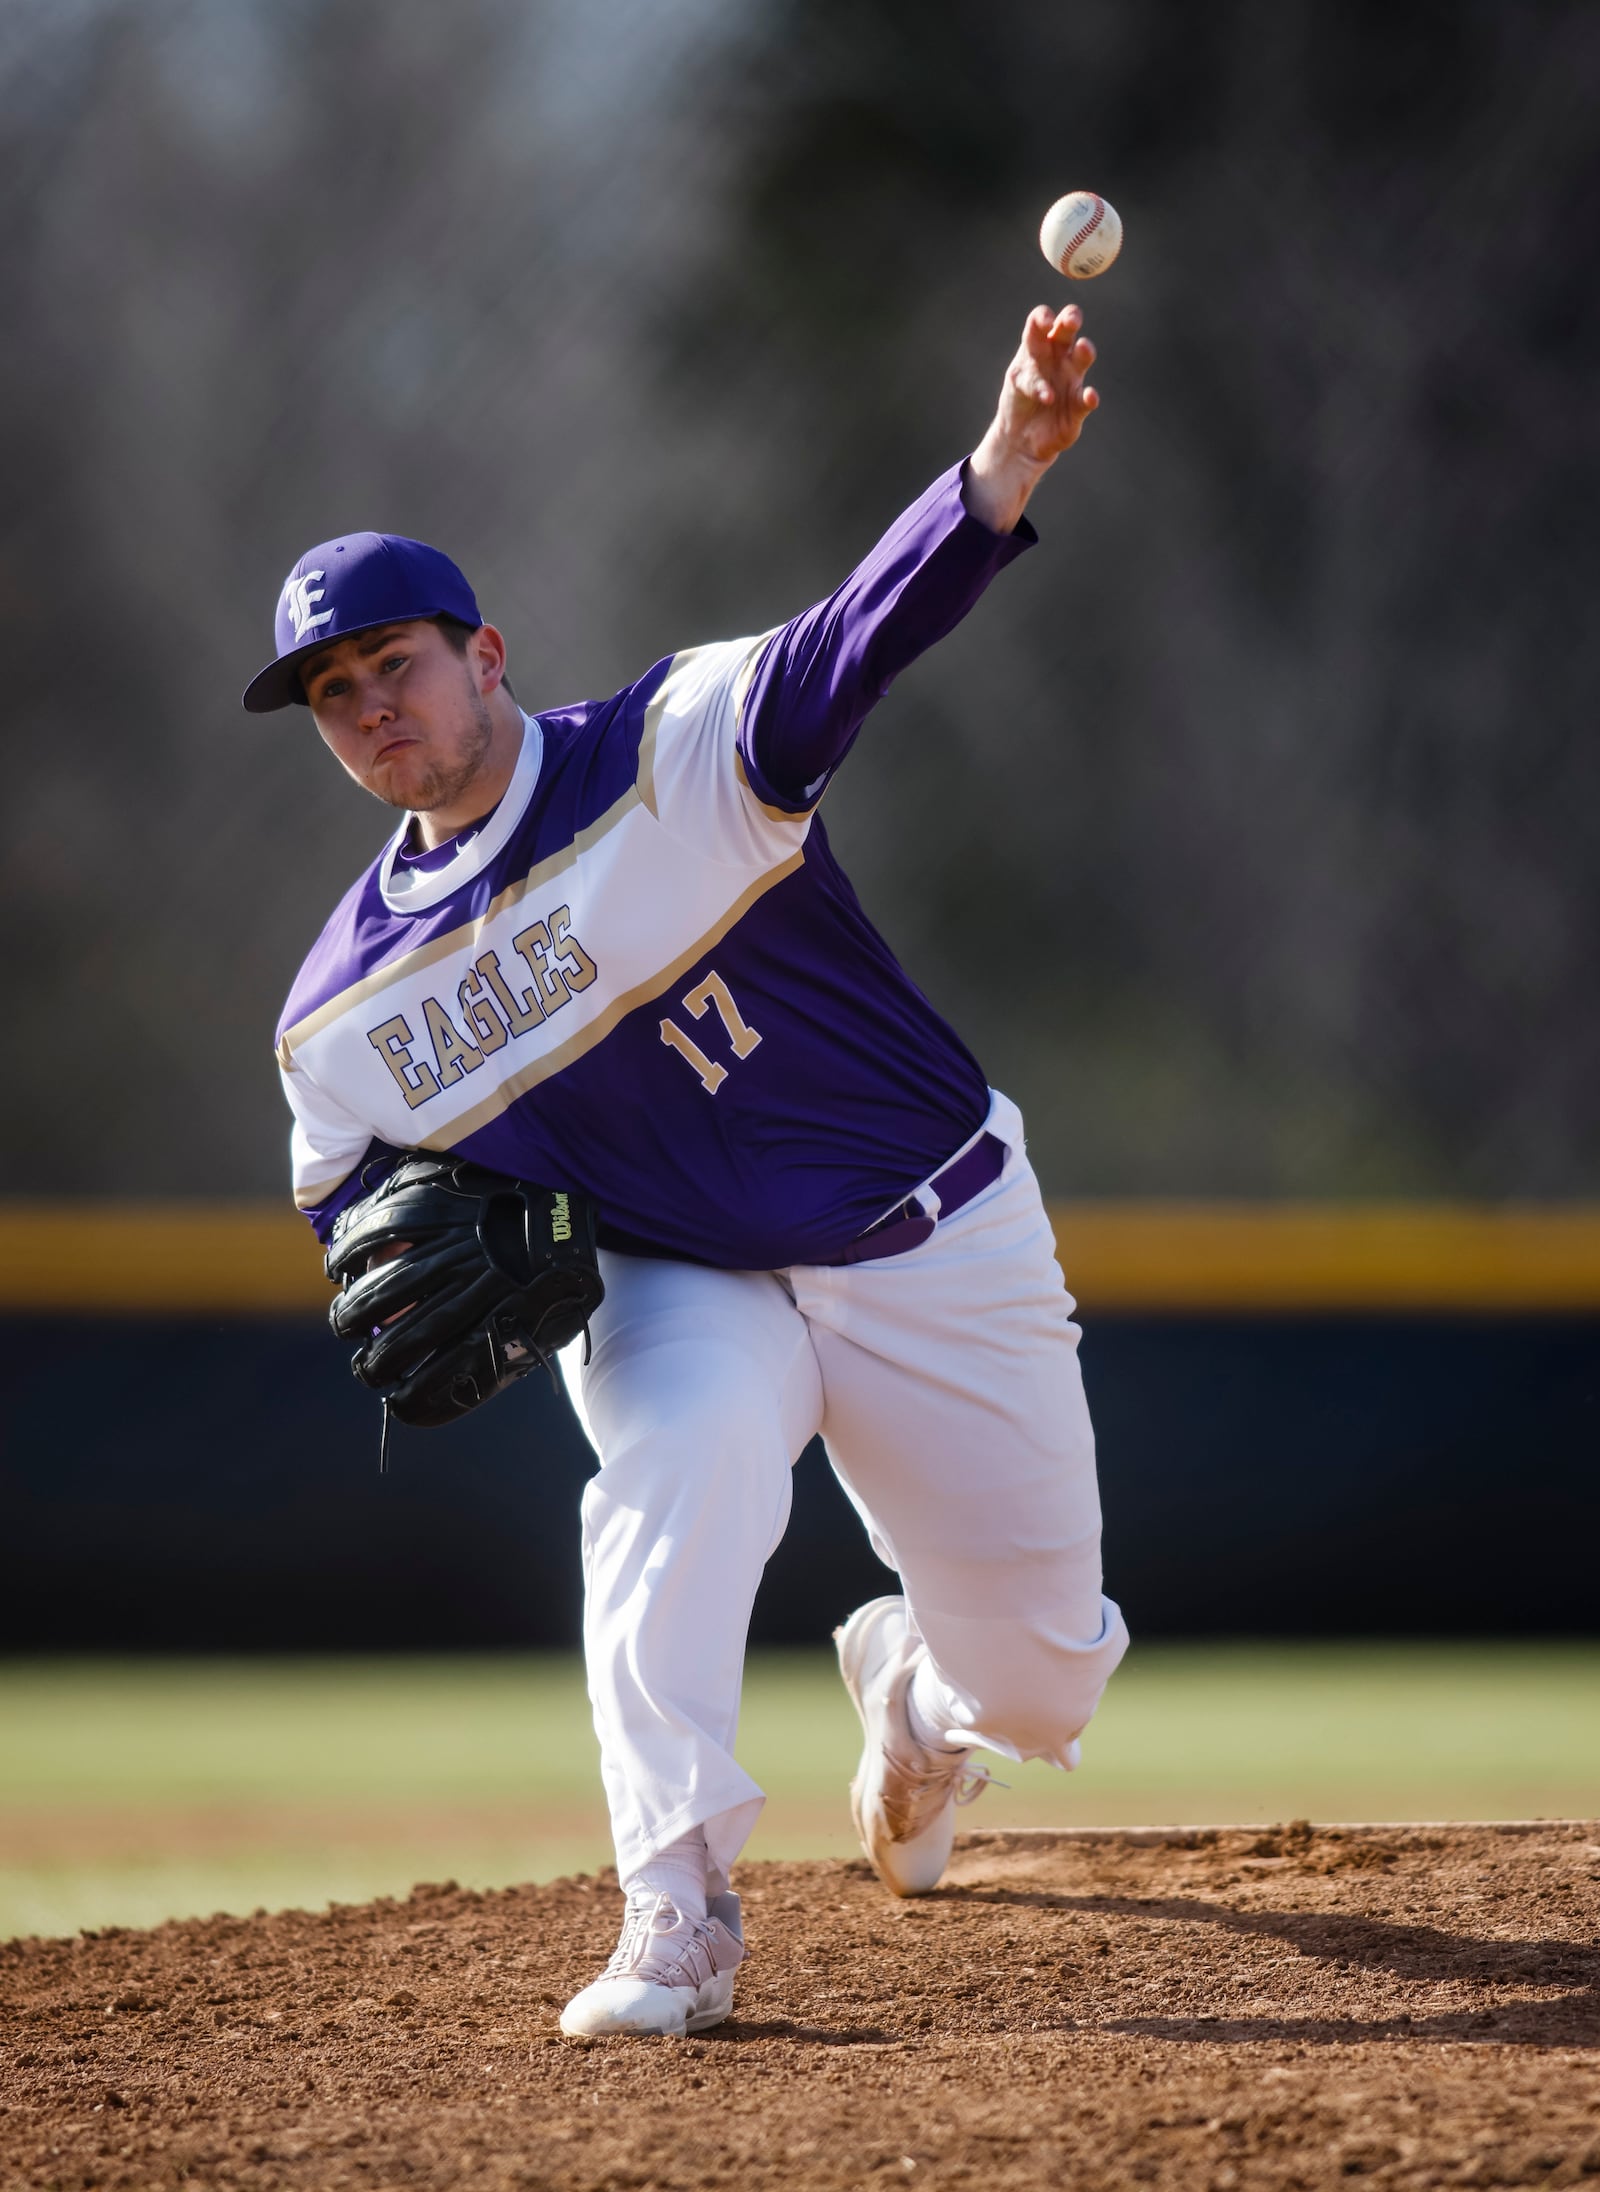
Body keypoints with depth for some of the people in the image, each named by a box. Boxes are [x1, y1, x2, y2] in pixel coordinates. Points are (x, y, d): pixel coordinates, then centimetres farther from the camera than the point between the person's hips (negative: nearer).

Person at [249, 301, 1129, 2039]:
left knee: (1041, 1681, 6)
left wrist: (1004, 464, -53)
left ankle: (913, 1685, 46)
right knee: (679, 1458, -34)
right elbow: (343, 1202, 11)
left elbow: (849, 649, -34)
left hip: (934, 1251, -1)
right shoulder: (344, 1011, -3)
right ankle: (677, 1918, -30)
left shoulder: (675, 755, -16)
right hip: (679, 1293, 1)